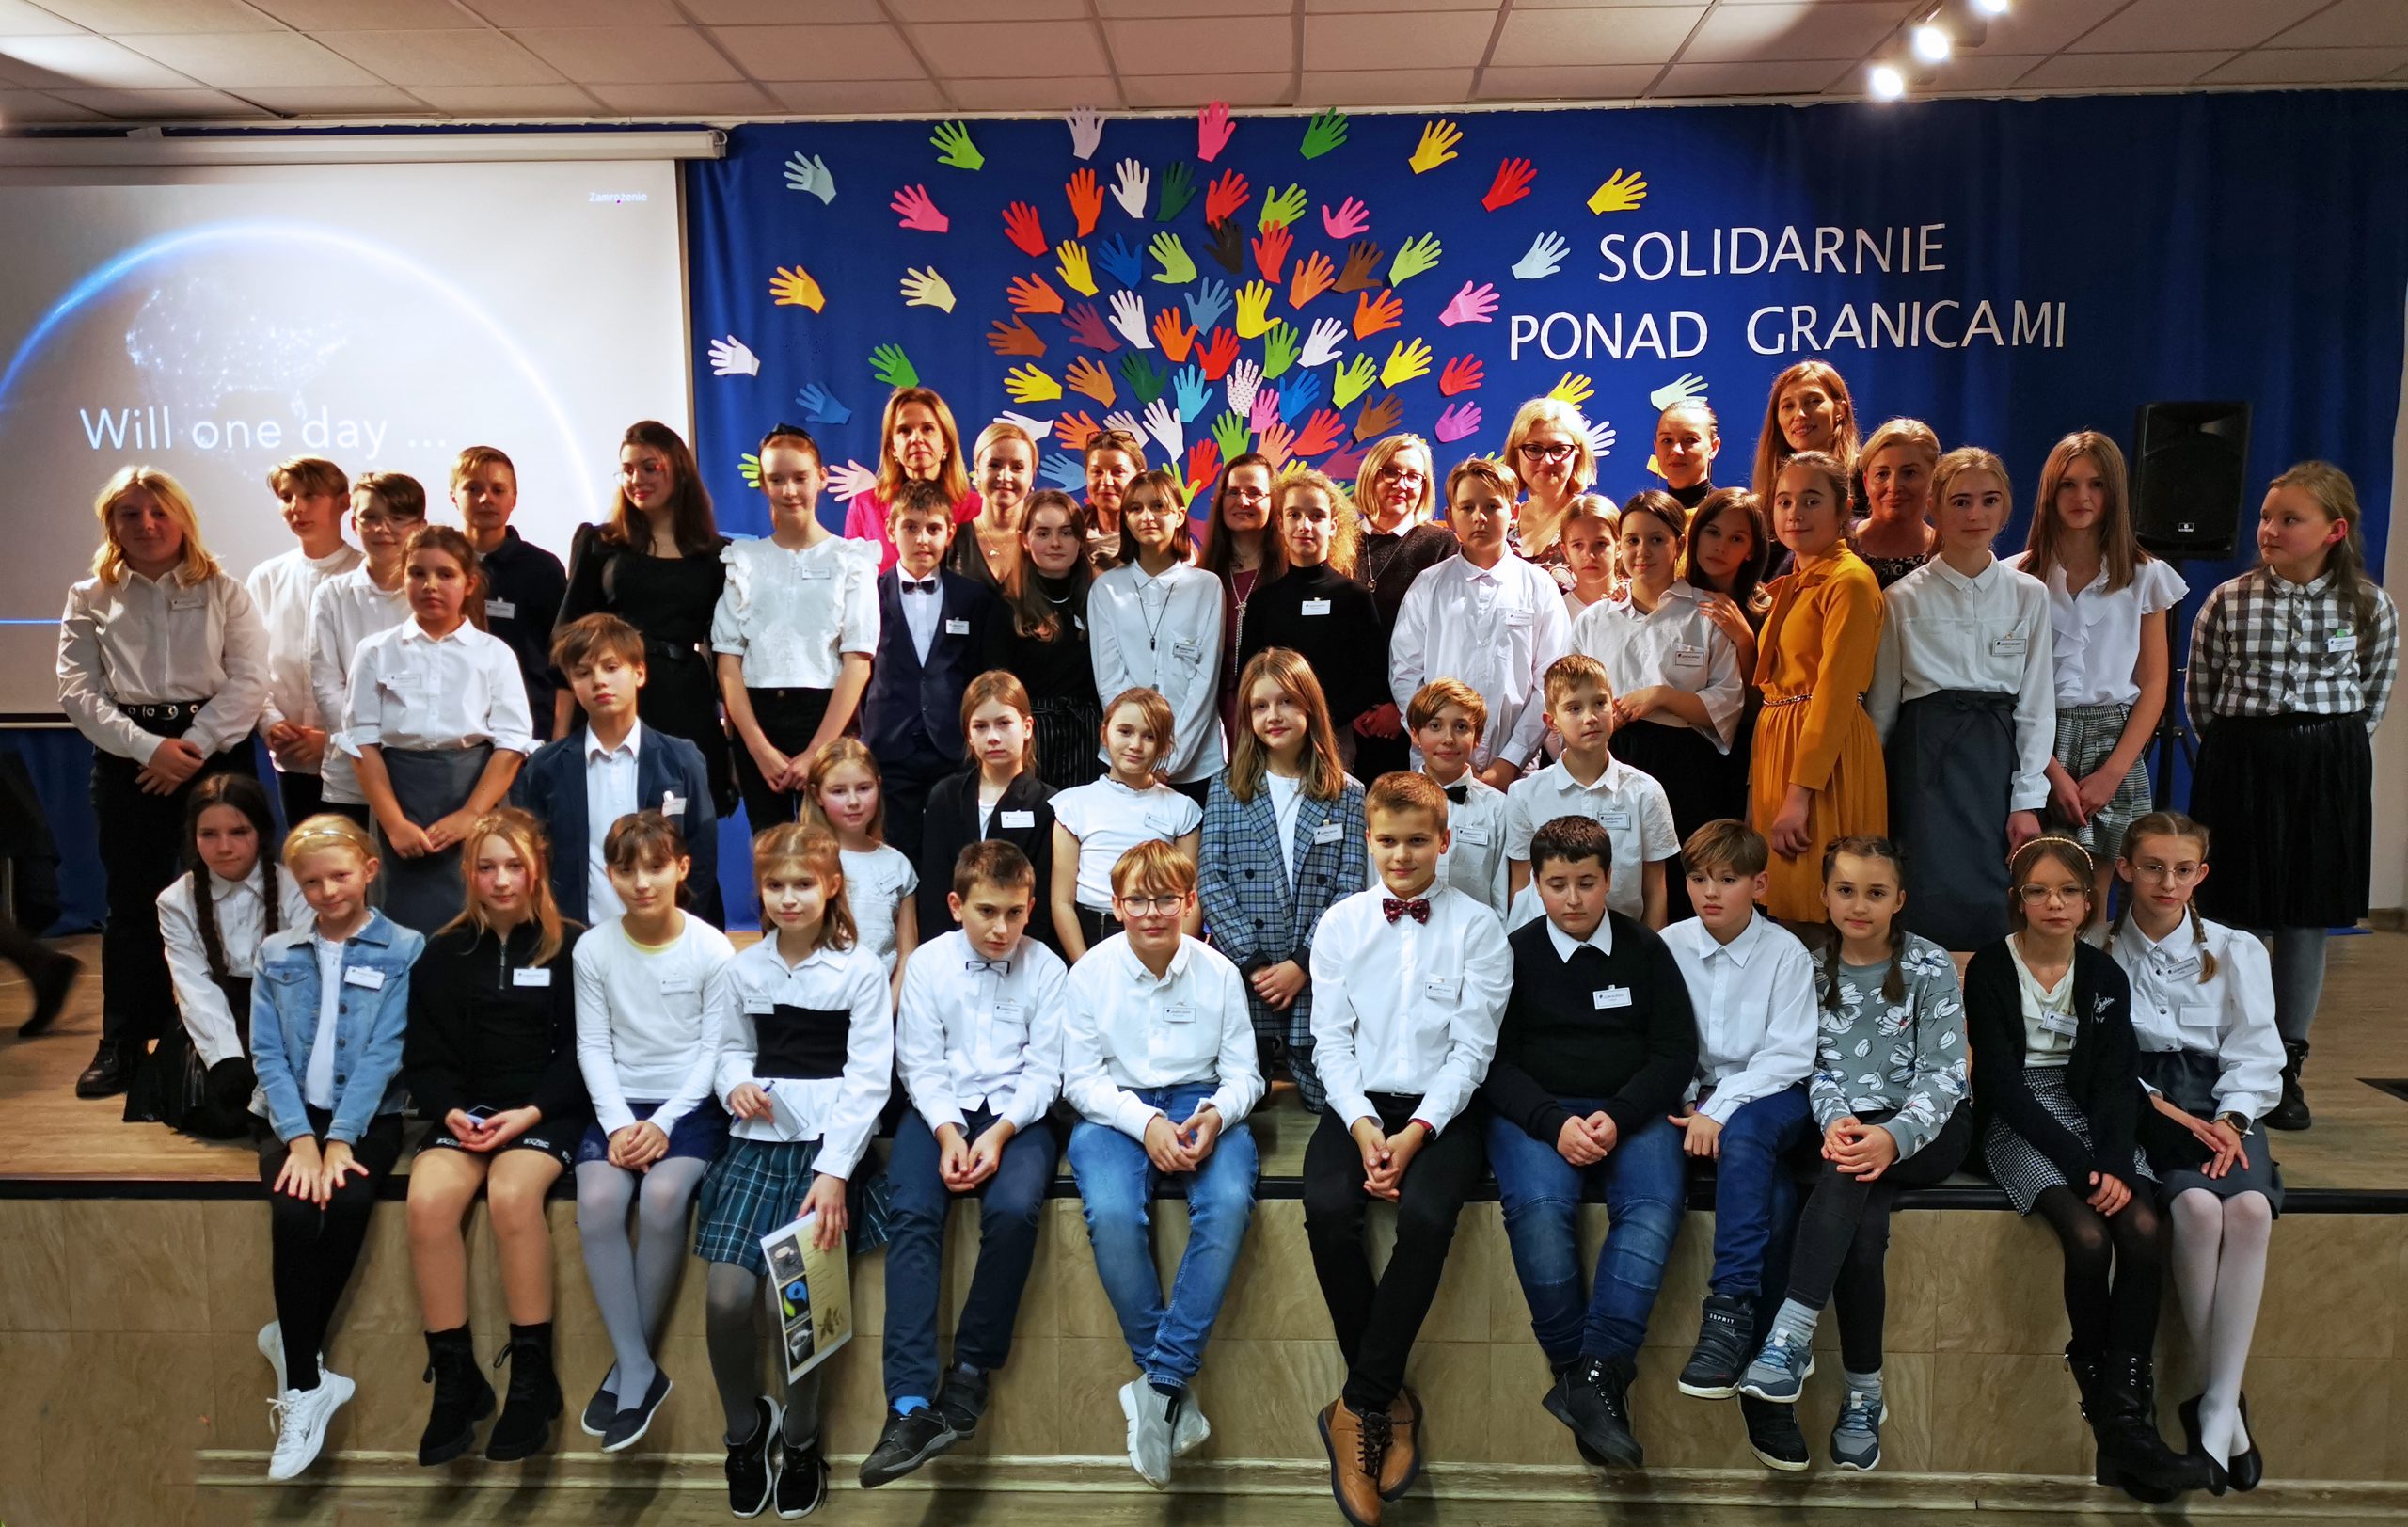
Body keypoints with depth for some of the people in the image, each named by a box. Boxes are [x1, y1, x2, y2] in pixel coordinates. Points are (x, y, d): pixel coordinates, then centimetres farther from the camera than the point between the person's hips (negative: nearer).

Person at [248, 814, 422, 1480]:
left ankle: (292, 1346, -11)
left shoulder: (404, 950, 0)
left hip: (368, 1116, -2)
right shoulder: (277, 953, 10)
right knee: (293, 1212, -26)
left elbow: (383, 1054, -7)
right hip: (292, 1116, 2)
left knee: (348, 1203, -31)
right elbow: (268, 1054, 2)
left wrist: (340, 1141, -17)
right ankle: (305, 1386, -17)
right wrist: (300, 1138, -11)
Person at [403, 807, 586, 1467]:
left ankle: (533, 1375, -18)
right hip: (465, 1109, 3)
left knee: (511, 1192, -33)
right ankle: (454, 1377, -14)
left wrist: (530, 1113, -14)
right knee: (428, 1200, -27)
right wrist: (450, 1110, -9)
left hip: (546, 1110, -3)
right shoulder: (443, 952, 12)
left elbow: (580, 1049, 0)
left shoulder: (571, 947, 3)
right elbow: (424, 1055, 10)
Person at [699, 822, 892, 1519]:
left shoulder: (861, 970, -3)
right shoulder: (742, 969, 7)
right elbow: (728, 1047, 17)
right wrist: (735, 1084, -7)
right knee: (726, 1296, -12)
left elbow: (869, 1079, -7)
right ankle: (745, 1428, 17)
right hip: (758, 1136, 3)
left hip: (829, 1139, -3)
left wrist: (834, 1171, -14)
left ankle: (800, 1438, 13)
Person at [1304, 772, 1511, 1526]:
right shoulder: (1340, 924, 8)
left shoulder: (1477, 927, 1)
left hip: (1440, 1107, -2)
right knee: (1328, 1210, -28)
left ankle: (1359, 1407, -15)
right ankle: (1390, 1397, -9)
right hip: (1358, 1103, 2)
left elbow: (1473, 1047, -4)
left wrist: (1417, 1132, -16)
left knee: (1427, 1216, -31)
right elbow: (1331, 1039, 4)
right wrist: (1362, 1124, -12)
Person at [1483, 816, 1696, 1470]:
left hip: (1631, 1111, 1)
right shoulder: (1514, 954, 7)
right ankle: (1596, 1385, -22)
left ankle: (1592, 1376, -32)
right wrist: (1554, 1123, -15)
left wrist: (1617, 1117, -10)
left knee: (1654, 1206, -30)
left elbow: (1676, 1052, 7)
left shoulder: (1646, 951, 11)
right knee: (1538, 1206, -31)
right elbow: (1495, 1062, 3)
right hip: (1535, 1112, -1)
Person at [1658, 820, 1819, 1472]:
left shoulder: (1786, 953, 2)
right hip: (1693, 1100, 1)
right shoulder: (1668, 946, 8)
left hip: (1769, 1099, -1)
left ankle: (1729, 1313, -38)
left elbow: (1789, 1055, -7)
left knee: (1744, 1134, -38)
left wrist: (1721, 1110, -19)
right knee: (1775, 1196, -29)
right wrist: (1684, 1105, -13)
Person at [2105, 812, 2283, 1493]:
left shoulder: (2236, 951, 12)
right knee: (2197, 1206, -31)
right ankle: (2228, 1399, -18)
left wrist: (2229, 1119, -10)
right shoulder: (2099, 952, 5)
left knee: (2249, 1207, -30)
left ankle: (2216, 1404, -24)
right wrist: (2165, 1109, -14)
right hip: (2139, 1100, -2)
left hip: (2221, 1101, 2)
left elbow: (2256, 1055, 6)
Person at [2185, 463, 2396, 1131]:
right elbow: (2199, 695, 5)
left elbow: (2373, 695, 12)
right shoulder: (2229, 601, -4)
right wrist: (2242, 750, 8)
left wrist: (2332, 750, 10)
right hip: (2238, 766, -1)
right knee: (2231, 913, 2)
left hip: (2328, 771, 1)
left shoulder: (2370, 606, -1)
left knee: (2307, 920, 7)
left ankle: (2287, 1067, 18)